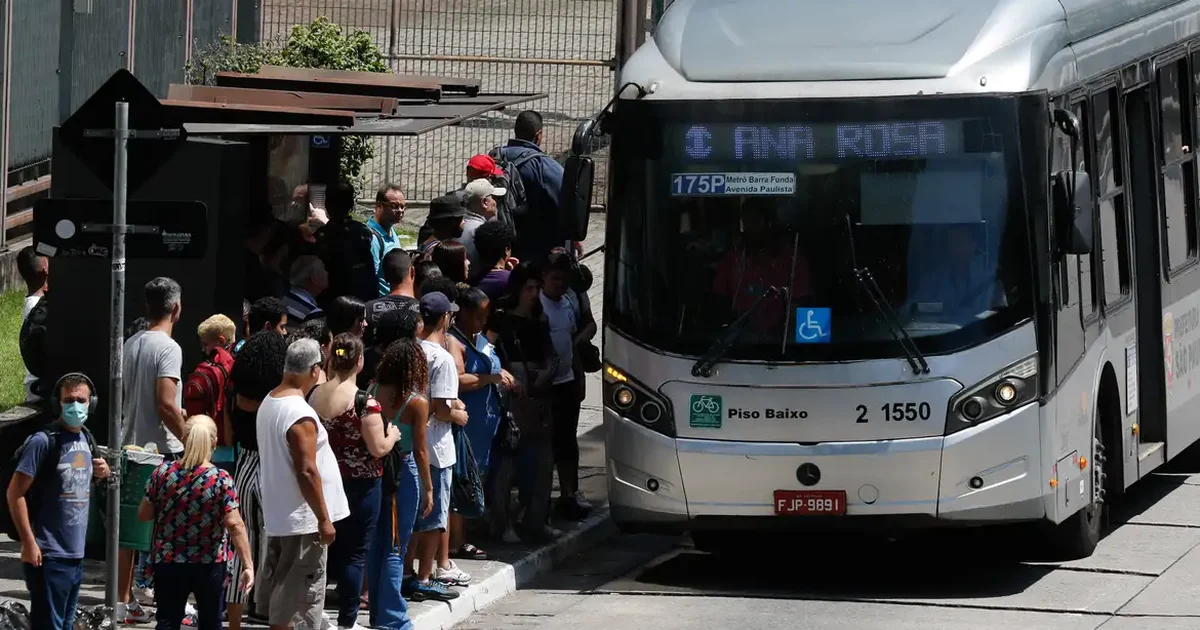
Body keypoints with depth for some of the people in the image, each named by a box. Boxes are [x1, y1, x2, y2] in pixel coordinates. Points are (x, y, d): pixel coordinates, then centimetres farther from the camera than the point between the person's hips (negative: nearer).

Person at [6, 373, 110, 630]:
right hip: (48, 556, -8)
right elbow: (15, 493, -14)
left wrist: (101, 472, 3)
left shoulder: (85, 440, 9)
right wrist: (28, 542, -18)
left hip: (76, 553, 8)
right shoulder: (44, 442, -14)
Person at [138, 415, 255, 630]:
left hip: (168, 563, 1)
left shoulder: (163, 473, -5)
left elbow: (143, 515, 2)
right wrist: (248, 565, -16)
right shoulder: (221, 480, -12)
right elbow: (235, 525, -18)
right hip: (210, 564, -1)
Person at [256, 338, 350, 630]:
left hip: (277, 515, 9)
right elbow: (307, 472, -23)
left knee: (282, 590, 17)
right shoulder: (301, 414, -21)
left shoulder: (268, 403, 7)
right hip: (302, 519, -9)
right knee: (301, 594, -3)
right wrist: (324, 519, -16)